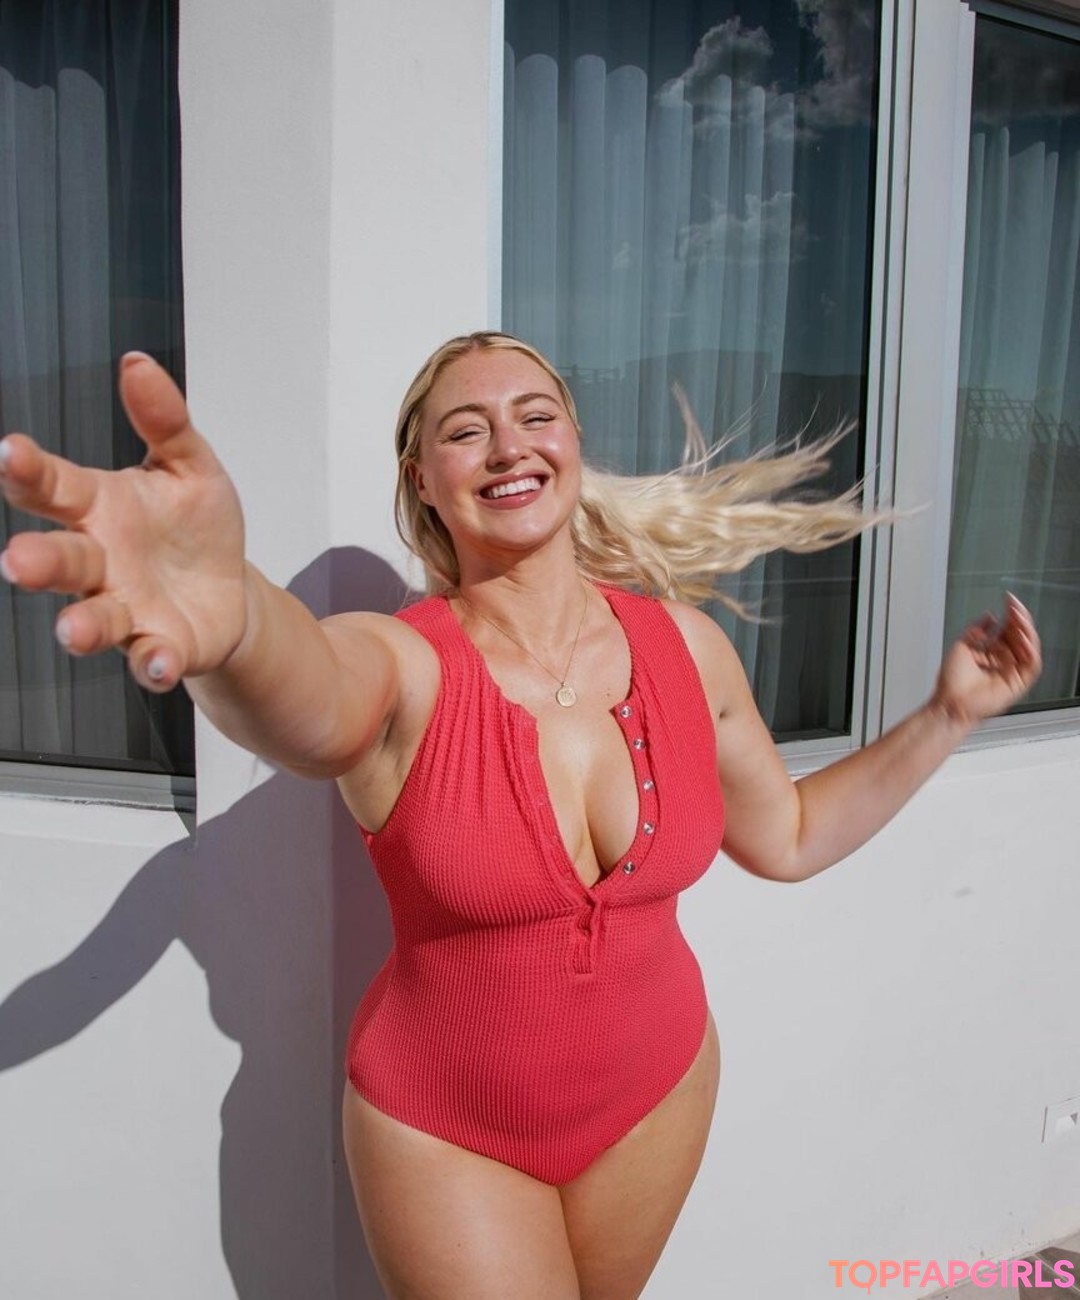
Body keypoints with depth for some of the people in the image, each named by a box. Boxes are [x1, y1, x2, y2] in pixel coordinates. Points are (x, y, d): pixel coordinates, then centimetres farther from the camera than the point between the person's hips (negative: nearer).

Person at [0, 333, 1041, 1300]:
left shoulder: (683, 644, -10)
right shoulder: (401, 665, -21)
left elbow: (788, 835, 5)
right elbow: (308, 704, -47)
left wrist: (947, 717, -3)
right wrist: (226, 619, -70)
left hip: (657, 1095, 4)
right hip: (445, 1129, -3)